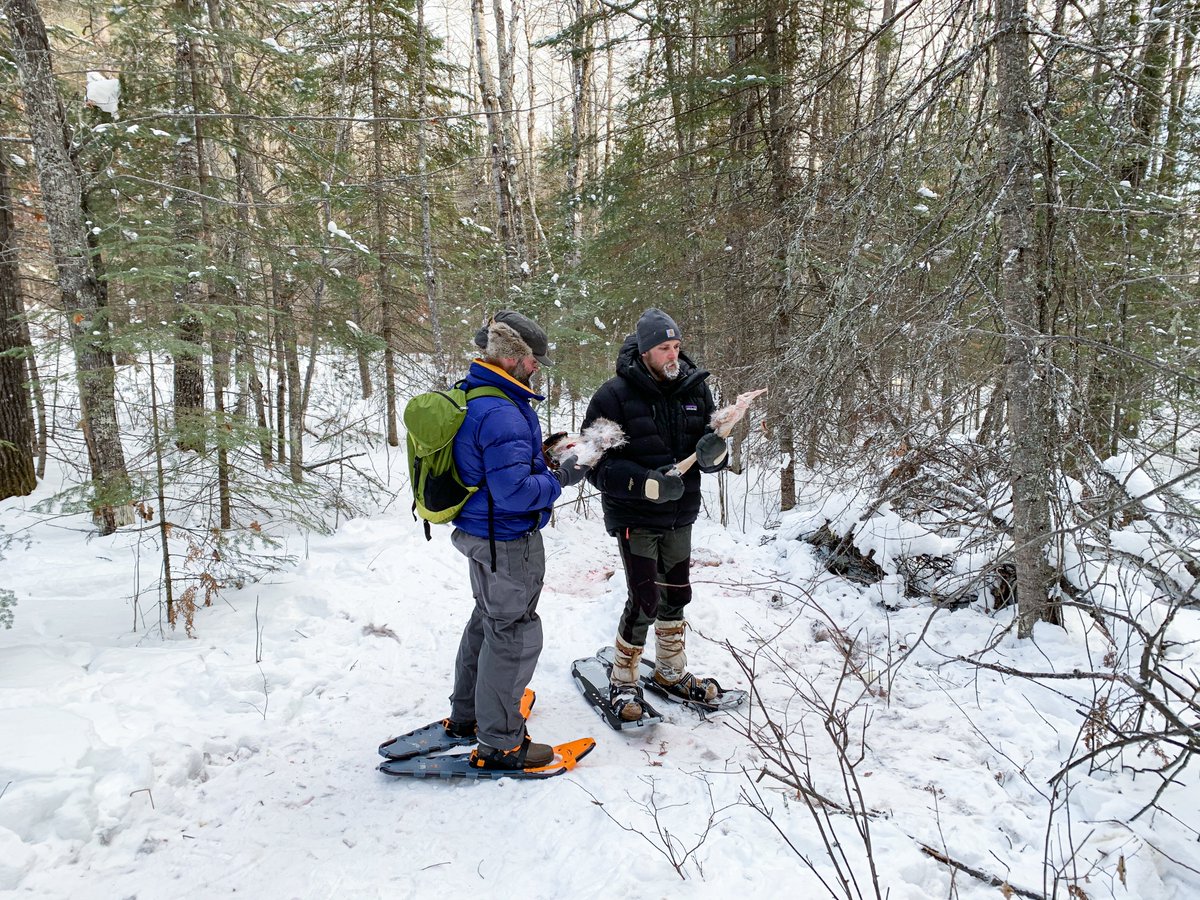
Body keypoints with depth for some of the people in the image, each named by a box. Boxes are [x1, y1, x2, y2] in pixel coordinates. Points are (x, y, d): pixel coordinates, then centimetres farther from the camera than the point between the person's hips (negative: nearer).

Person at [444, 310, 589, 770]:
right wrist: (560, 478, -15)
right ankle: (499, 742, 17)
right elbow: (515, 490, -30)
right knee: (514, 633, 3)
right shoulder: (501, 414, -27)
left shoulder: (469, 396, 6)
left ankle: (466, 713, 41)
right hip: (507, 540, -11)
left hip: (479, 530, 11)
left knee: (487, 619, 25)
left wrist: (539, 450, 8)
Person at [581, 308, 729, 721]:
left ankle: (671, 671, 39)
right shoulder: (615, 394, -15)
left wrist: (714, 451, -19)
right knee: (645, 601, -6)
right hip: (634, 516, -6)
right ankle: (622, 682, 17)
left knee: (676, 594, 17)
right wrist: (646, 483, -29)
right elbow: (597, 463, -16)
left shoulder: (695, 388, 0)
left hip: (680, 514, 6)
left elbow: (710, 438, 7)